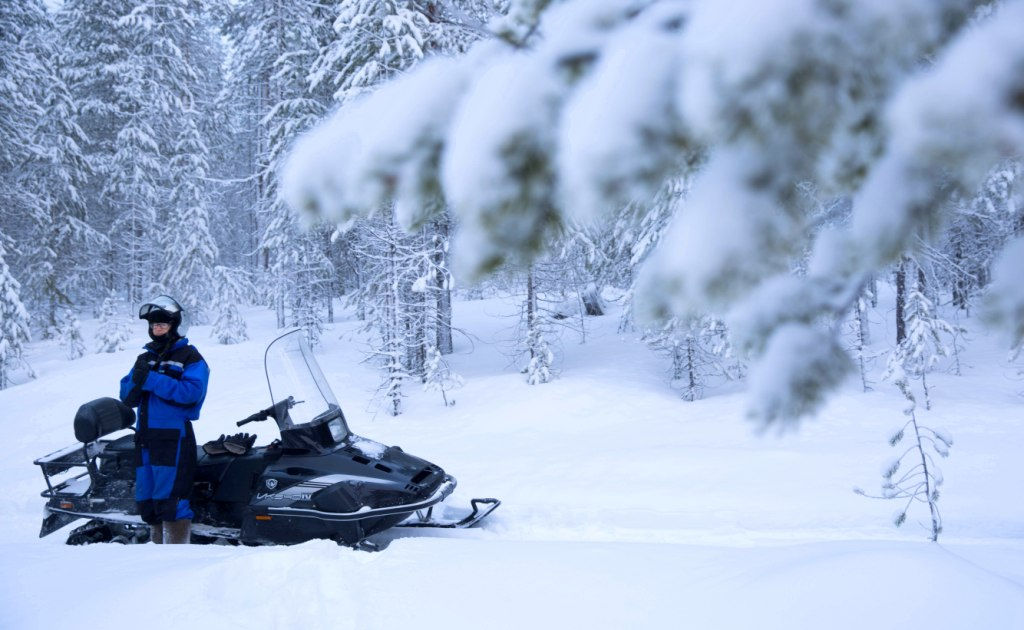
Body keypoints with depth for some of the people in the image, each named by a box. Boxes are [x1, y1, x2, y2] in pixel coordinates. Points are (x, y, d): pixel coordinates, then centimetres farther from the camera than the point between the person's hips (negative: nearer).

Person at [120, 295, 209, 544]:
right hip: (145, 437, 7)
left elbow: (191, 392, -16)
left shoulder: (190, 358, 1)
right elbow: (127, 397, 13)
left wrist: (152, 380, -19)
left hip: (174, 437, -7)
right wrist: (137, 378, -8)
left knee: (169, 500, -12)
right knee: (146, 502, 10)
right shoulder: (147, 358, 19)